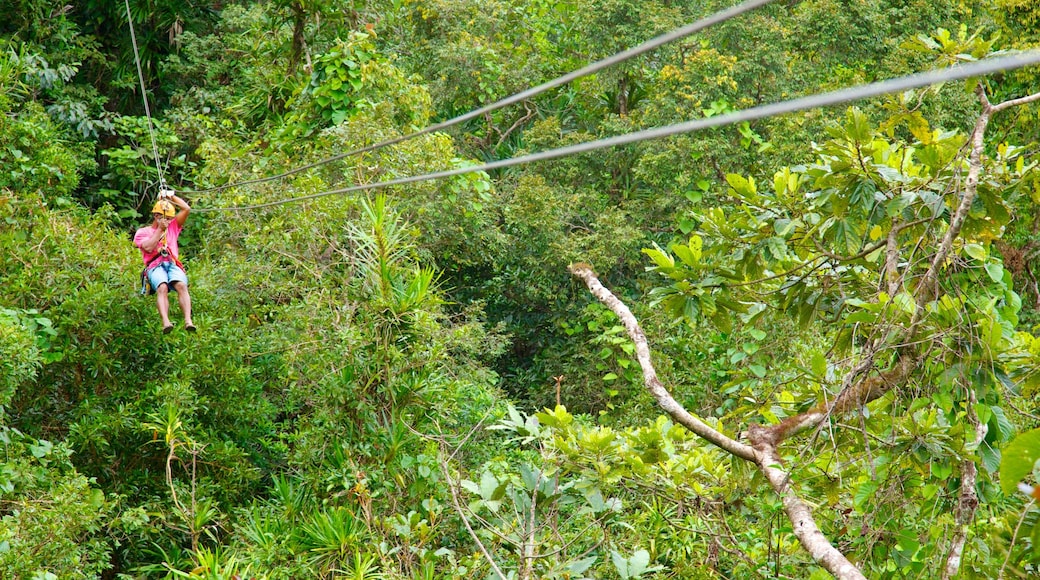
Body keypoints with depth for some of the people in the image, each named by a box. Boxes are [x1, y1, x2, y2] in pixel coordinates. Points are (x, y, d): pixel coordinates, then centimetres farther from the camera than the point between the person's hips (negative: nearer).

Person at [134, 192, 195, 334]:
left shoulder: (173, 227, 30)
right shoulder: (142, 232, 21)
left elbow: (187, 209, 26)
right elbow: (149, 247, 0)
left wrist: (171, 196, 27)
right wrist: (159, 230, 7)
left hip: (173, 265, 2)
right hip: (155, 266, -2)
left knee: (181, 285, -33)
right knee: (162, 288, -37)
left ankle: (188, 321, -50)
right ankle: (165, 322, -57)